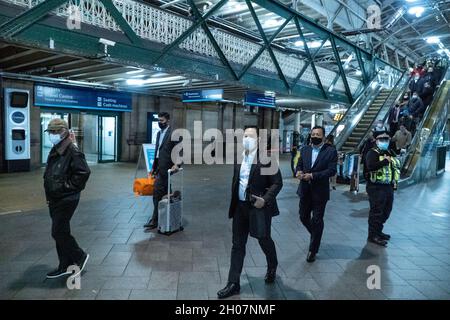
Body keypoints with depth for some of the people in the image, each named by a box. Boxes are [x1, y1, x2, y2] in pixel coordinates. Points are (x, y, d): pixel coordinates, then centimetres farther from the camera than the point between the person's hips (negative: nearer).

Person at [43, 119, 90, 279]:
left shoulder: (72, 152, -17)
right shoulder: (54, 151, 13)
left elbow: (84, 172, -24)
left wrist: (69, 186, -16)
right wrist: (49, 195, 16)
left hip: (66, 199, -9)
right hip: (55, 199, 10)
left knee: (59, 232, -6)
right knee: (60, 232, 14)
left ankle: (80, 256, 14)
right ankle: (65, 266, 25)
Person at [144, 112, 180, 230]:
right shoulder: (159, 133, 16)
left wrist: (177, 164, -24)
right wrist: (153, 167, 19)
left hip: (165, 168, -8)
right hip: (159, 167, 8)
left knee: (157, 193, -8)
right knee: (165, 193, 13)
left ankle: (155, 220, 0)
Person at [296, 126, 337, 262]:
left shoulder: (331, 151, -9)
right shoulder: (305, 149, 6)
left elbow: (331, 170, -16)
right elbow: (299, 165, 11)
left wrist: (312, 176, -23)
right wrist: (298, 172, -13)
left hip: (320, 191, -5)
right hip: (305, 190, 5)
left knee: (317, 220, 4)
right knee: (303, 217, 14)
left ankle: (313, 250, 19)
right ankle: (316, 235, 43)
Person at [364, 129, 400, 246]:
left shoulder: (390, 153, 15)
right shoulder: (373, 152, -10)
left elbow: (396, 167, 27)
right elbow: (370, 166, -27)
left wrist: (394, 181, 14)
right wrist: (385, 161, -26)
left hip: (389, 187, 9)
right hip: (376, 187, -9)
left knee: (386, 211, 17)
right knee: (376, 212, -5)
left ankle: (378, 231, 32)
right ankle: (372, 236, 3)